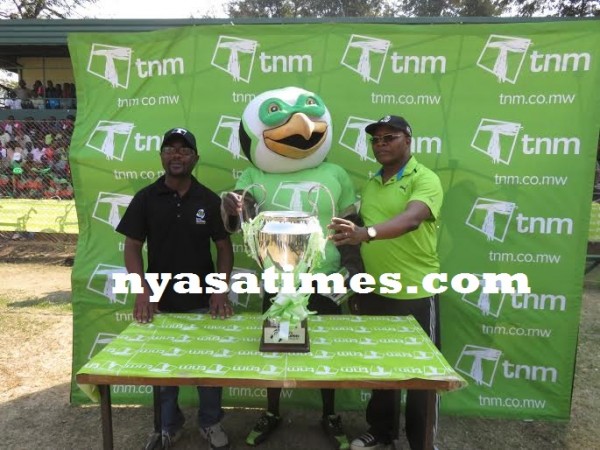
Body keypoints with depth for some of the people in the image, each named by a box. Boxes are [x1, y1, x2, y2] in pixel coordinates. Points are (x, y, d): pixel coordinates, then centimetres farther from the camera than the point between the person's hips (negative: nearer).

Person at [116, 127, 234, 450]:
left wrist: (221, 291, -12)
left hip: (203, 302, 0)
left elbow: (224, 247, -1)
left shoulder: (209, 200, -2)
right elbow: (132, 246, -2)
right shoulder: (145, 199, -2)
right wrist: (142, 291, -14)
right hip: (161, 302, 1)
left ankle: (210, 423, 34)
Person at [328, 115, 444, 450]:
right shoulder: (370, 185, 10)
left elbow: (411, 219, -31)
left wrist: (366, 232, -48)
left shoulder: (425, 180, -10)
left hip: (416, 295, -6)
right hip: (374, 293, 6)